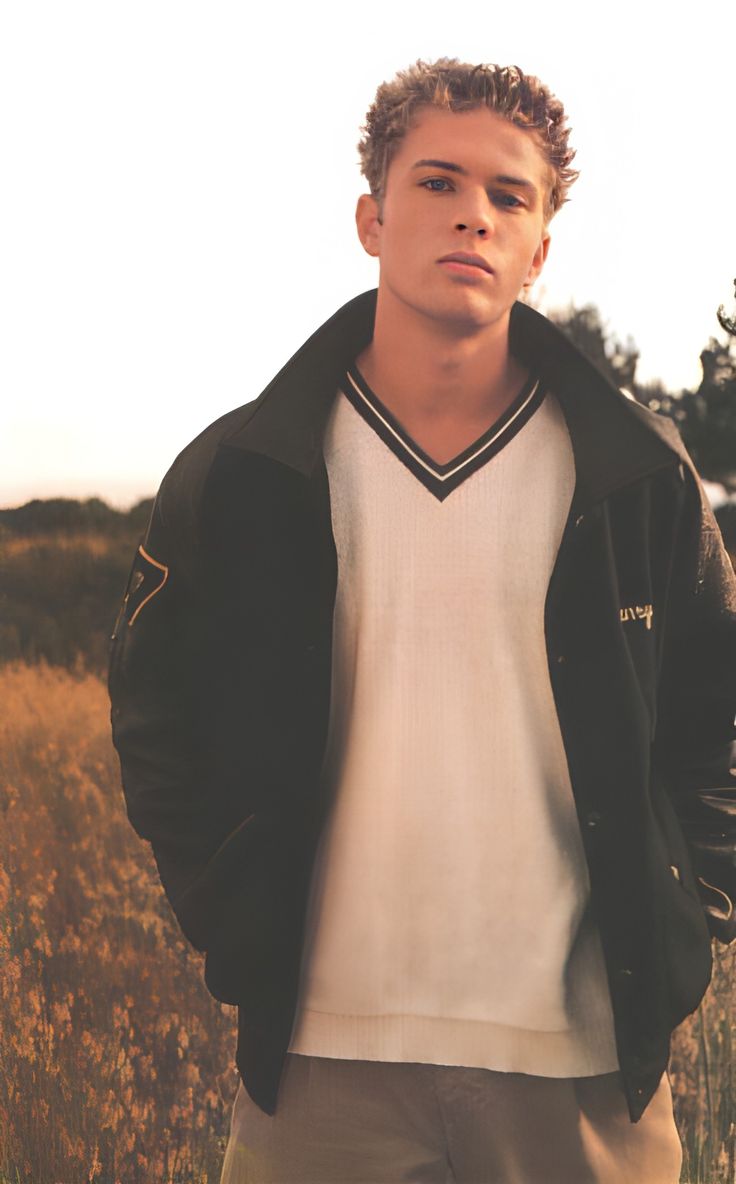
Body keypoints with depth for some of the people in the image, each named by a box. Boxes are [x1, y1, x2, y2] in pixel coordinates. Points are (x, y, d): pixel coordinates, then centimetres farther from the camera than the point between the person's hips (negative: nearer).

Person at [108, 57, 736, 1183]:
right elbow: (157, 719, 10)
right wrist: (236, 928, 2)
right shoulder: (239, 476, 0)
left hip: (586, 1067, 1)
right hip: (323, 1057, 0)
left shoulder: (641, 474, 2)